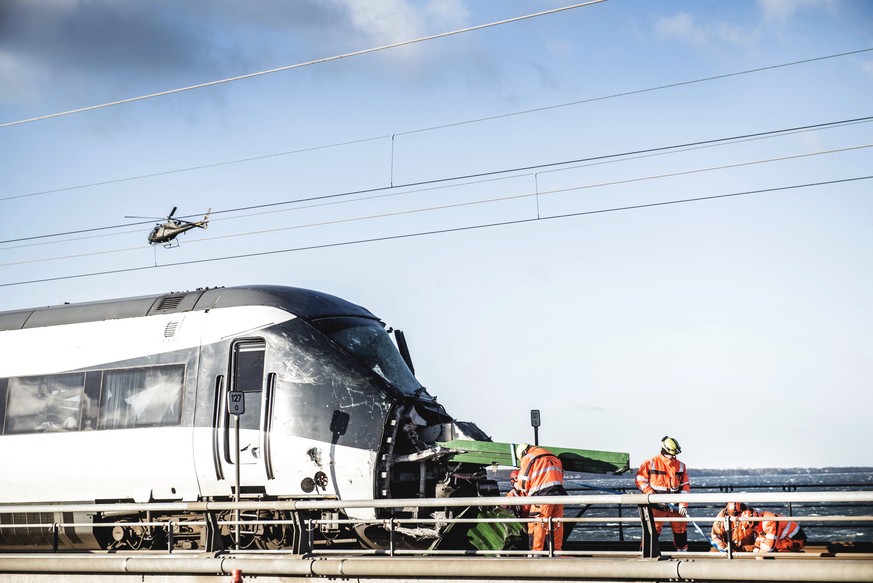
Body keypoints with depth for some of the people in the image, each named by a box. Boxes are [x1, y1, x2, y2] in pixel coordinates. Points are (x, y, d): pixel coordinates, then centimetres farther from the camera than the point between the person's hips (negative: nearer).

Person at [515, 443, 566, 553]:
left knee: (538, 524, -2)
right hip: (559, 494, 6)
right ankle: (557, 550, 14)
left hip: (543, 495, -6)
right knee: (558, 525, 10)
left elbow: (523, 482, 2)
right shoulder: (554, 458, 25)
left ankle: (536, 551, -2)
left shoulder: (527, 458, 5)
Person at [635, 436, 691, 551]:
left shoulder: (680, 466, 9)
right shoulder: (650, 463, -4)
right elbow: (640, 481, -3)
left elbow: (685, 486, 9)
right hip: (657, 505, -4)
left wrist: (683, 505, -2)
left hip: (675, 505, 4)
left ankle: (682, 553, 25)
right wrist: (652, 495, -13)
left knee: (680, 529, 9)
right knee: (653, 530, -10)